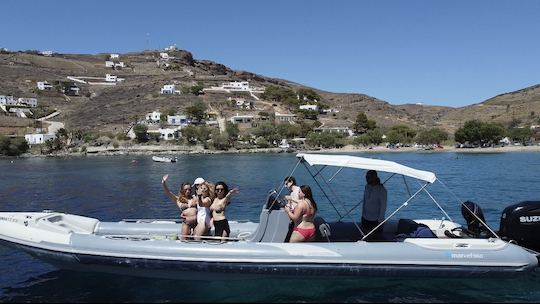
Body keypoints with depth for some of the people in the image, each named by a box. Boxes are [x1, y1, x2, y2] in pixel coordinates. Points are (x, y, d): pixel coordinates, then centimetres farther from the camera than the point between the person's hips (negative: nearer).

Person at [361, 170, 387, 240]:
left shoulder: (381, 190, -16)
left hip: (376, 220, -6)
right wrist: (363, 214, 13)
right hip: (365, 218, 6)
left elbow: (383, 206, -14)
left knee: (376, 238, 4)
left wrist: (380, 221, -14)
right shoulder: (367, 187, 3)